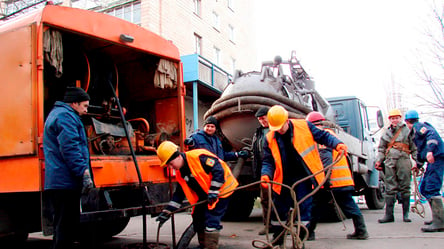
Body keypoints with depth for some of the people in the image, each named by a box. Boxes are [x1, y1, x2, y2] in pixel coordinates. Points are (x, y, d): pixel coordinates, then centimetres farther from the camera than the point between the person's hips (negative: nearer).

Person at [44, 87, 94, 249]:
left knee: (63, 226, 17)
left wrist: (82, 171, 29)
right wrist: (83, 172, -22)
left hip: (56, 181, 11)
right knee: (66, 227, -7)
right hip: (65, 181, -11)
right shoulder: (65, 116, -10)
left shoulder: (56, 114, 26)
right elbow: (70, 148, -21)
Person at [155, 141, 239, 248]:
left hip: (221, 190, -9)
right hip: (205, 196, 9)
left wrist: (213, 192, -27)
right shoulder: (180, 173, 3)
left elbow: (219, 170, -27)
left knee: (211, 220, -15)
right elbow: (179, 194, 11)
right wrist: (167, 212, 6)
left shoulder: (198, 156, -25)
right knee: (198, 218, 13)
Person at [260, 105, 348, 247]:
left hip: (303, 177, -3)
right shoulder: (270, 138, 0)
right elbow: (268, 161, 3)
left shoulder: (304, 126, -5)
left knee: (304, 208, -3)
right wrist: (266, 174, -16)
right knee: (278, 209, 8)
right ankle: (277, 241, 26)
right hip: (284, 180, 3)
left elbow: (323, 136, 1)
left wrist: (337, 144, -16)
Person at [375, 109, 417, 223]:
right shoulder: (386, 132, 19)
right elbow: (381, 149, 18)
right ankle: (389, 215, 2)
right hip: (390, 161, 2)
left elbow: (414, 147, 7)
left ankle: (406, 214, 7)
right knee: (390, 188, 0)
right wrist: (378, 160, 4)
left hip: (403, 160, -2)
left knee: (405, 187, 0)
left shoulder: (407, 130, 11)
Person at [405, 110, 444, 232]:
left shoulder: (418, 126, -2)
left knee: (431, 189, -17)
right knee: (424, 189, 14)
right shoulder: (416, 131, 26)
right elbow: (421, 149, 36)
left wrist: (430, 150, -35)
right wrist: (418, 164, 46)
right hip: (433, 160, 10)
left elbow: (432, 134, -22)